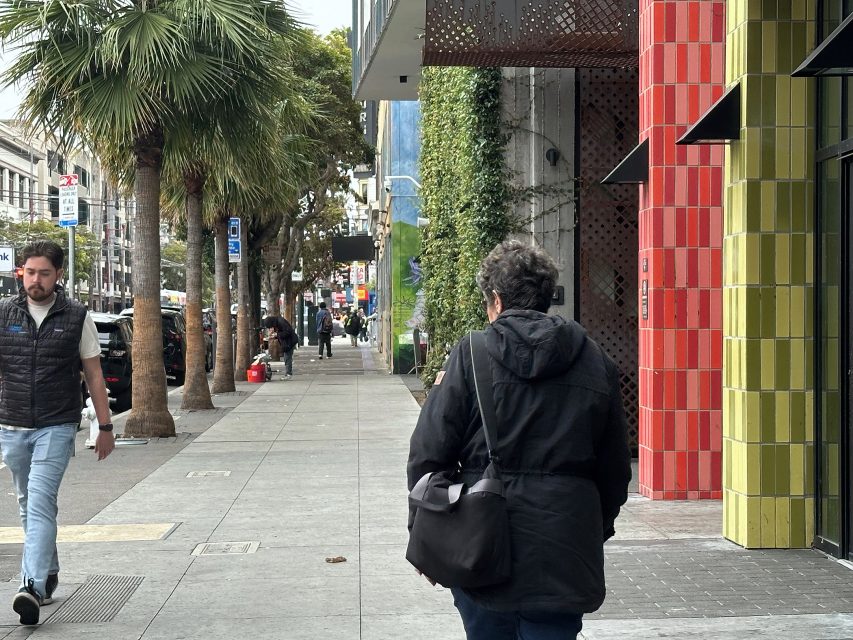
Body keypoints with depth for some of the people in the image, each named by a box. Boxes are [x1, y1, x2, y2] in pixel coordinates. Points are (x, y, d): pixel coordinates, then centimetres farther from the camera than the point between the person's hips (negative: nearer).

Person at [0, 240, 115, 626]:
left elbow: (94, 375, 5)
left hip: (57, 427, -3)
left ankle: (32, 587, -22)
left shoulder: (76, 318, -1)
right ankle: (48, 573, 33)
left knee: (40, 503, -16)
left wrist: (105, 427, 4)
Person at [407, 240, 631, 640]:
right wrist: (595, 533, 23)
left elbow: (428, 453, -6)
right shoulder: (596, 364, 4)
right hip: (563, 557, 2)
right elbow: (615, 469, 10)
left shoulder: (471, 355, -5)